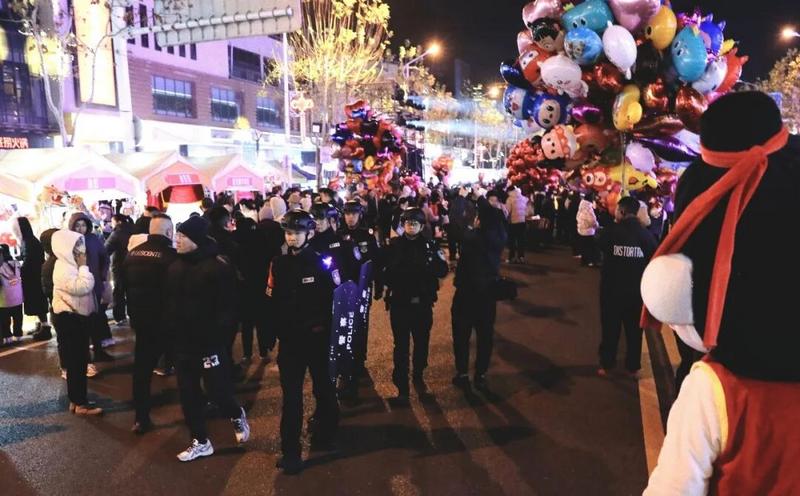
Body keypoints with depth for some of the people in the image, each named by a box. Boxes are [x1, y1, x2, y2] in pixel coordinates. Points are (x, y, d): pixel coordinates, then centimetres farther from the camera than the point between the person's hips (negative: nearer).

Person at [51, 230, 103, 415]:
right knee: (75, 361, -4)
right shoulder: (63, 268, -18)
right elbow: (81, 287, -28)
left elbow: (87, 286, 17)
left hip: (78, 317, 10)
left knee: (79, 360, 14)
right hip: (68, 318, -10)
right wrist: (83, 266, -20)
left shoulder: (71, 265, 12)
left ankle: (77, 399, 24)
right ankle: (80, 403, 3)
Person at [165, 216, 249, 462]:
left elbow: (228, 307, -15)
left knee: (217, 390, -1)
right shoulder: (175, 266, 8)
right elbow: (170, 303, 15)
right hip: (183, 343, 7)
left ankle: (237, 415, 32)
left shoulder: (218, 266, -14)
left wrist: (218, 336, -19)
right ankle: (200, 441, 28)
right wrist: (170, 332, 8)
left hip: (209, 342, -7)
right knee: (188, 394, 12)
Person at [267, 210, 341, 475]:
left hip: (317, 336, -2)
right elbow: (272, 301, 4)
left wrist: (321, 324, -11)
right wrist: (278, 329, -3)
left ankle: (324, 433, 37)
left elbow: (338, 299, -9)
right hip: (289, 338, 2)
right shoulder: (279, 264, 3)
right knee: (291, 395, 3)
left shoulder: (323, 262, -8)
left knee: (323, 387, 16)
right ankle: (290, 451, 11)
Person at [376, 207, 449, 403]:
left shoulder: (429, 245, 0)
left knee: (421, 342, 16)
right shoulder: (394, 245, -3)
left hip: (423, 303, 2)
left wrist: (426, 266, -21)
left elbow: (443, 270, -5)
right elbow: (382, 270, -7)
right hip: (399, 303, -2)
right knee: (401, 346, 2)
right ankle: (402, 387, 9)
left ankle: (418, 375, 39)